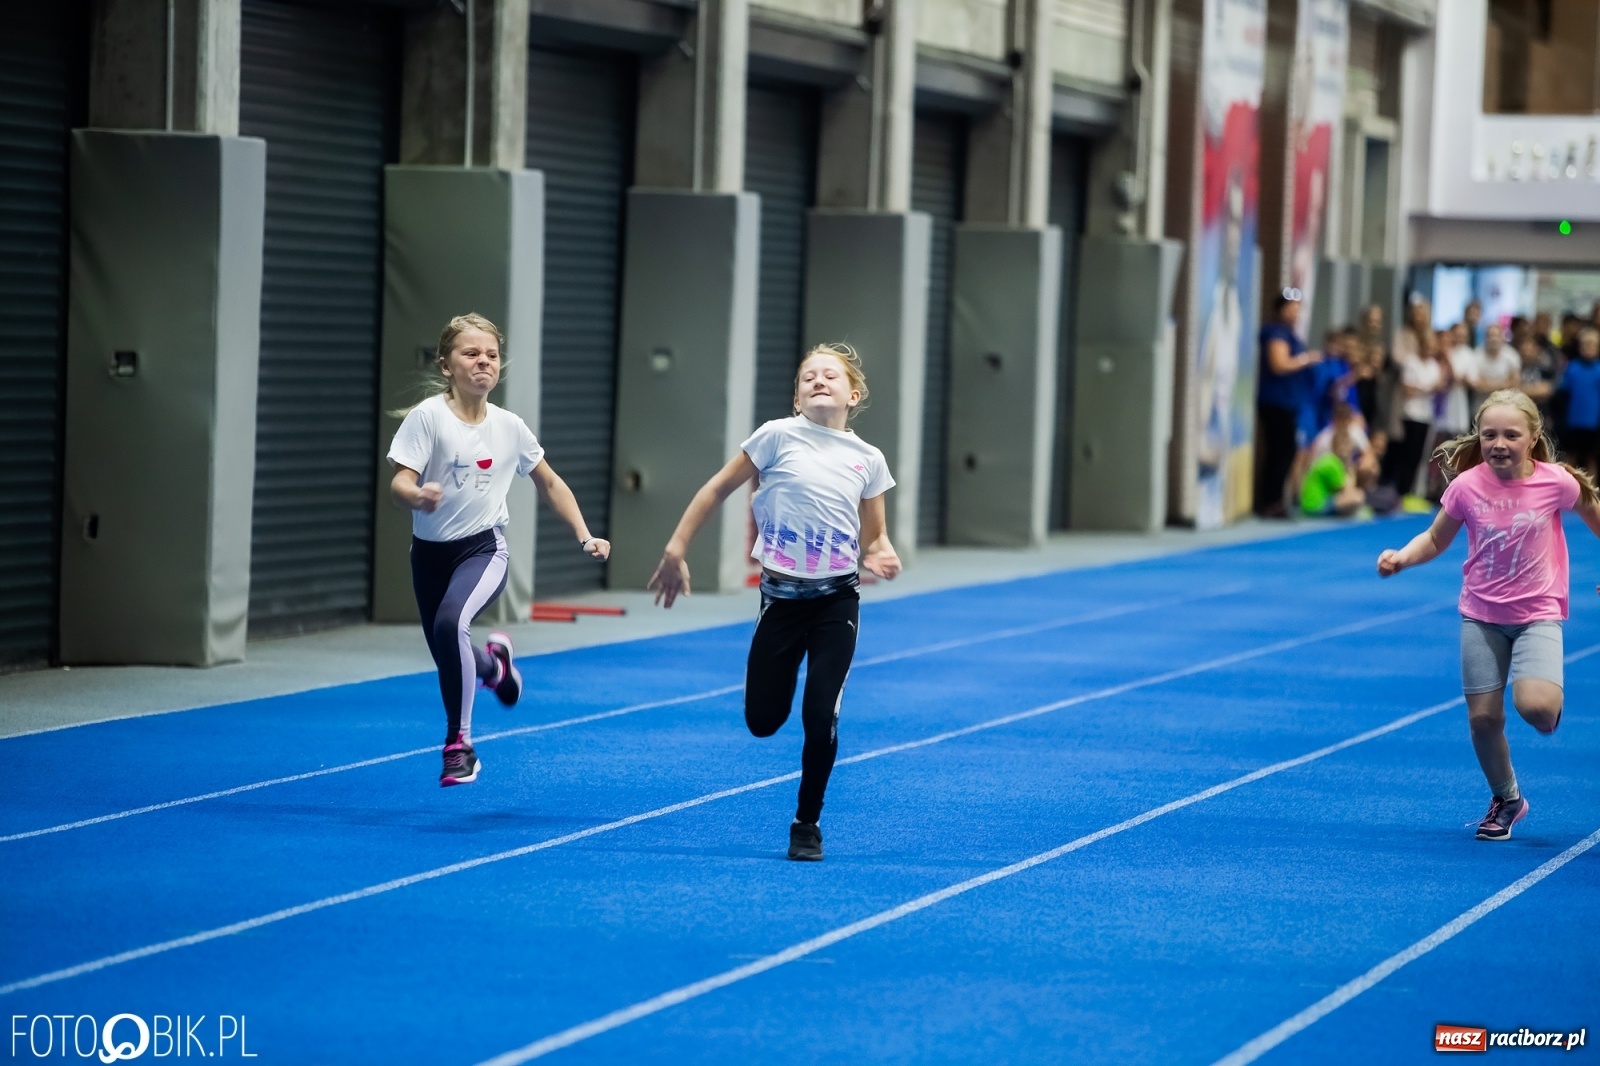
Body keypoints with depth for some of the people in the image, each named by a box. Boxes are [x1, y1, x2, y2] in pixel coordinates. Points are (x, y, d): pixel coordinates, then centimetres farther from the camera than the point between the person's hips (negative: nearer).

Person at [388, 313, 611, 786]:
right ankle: (493, 664, 43)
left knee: (450, 623, -29)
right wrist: (417, 496, -42)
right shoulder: (427, 416, -11)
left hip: (483, 549, -1)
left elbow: (550, 484, 13)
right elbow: (399, 483, -19)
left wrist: (584, 536, 6)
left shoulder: (510, 427, -2)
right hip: (430, 551, 1)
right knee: (449, 660, 7)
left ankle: (458, 744, -18)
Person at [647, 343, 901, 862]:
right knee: (762, 721, 1)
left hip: (837, 602, 1)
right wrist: (677, 549, -3)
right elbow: (719, 488, 1)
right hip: (782, 598, 0)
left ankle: (807, 823, 10)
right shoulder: (779, 437, -5)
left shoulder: (868, 460, 2)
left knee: (820, 716, -8)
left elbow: (875, 538, 10)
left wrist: (882, 557, -13)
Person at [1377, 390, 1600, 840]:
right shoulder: (1467, 486, -11)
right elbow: (1435, 539, 3)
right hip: (1481, 616, 2)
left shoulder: (1557, 482, -14)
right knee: (1483, 716, 3)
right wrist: (1402, 557, -14)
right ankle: (1506, 799, 27)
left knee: (1535, 706, -25)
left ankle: (1552, 705, 14)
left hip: (1537, 614, -2)